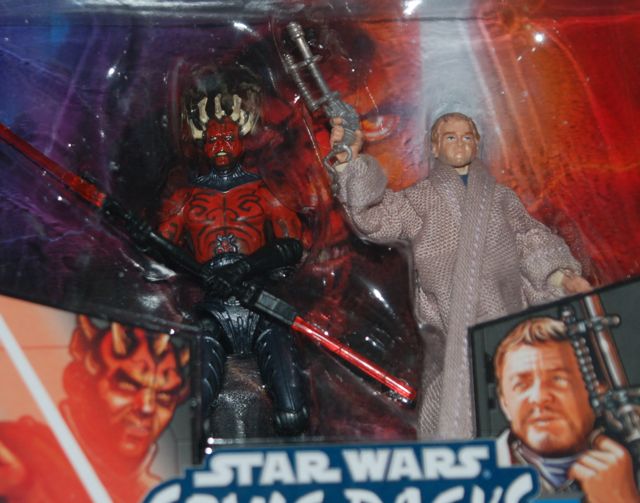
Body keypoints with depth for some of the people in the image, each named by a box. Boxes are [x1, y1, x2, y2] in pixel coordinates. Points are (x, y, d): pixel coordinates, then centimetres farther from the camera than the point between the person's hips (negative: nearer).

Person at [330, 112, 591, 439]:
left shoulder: (500, 197, 21)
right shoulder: (420, 198, 13)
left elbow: (532, 241, 24)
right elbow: (375, 215, -1)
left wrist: (564, 276, 9)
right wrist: (350, 159, -13)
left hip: (503, 320, 2)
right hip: (451, 323, -2)